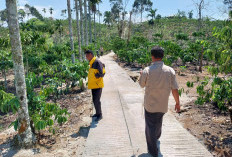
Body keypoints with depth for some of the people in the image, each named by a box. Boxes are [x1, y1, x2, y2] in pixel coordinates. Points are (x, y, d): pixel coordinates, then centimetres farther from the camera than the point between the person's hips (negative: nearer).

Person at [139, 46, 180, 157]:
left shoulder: (147, 71, -17)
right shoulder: (170, 71, -11)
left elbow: (141, 84, -1)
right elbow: (174, 89, -6)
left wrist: (142, 74, 17)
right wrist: (177, 103, 6)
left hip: (150, 104, -3)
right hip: (163, 105, 4)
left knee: (150, 127, 12)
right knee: (158, 123, 30)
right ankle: (157, 137, 56)